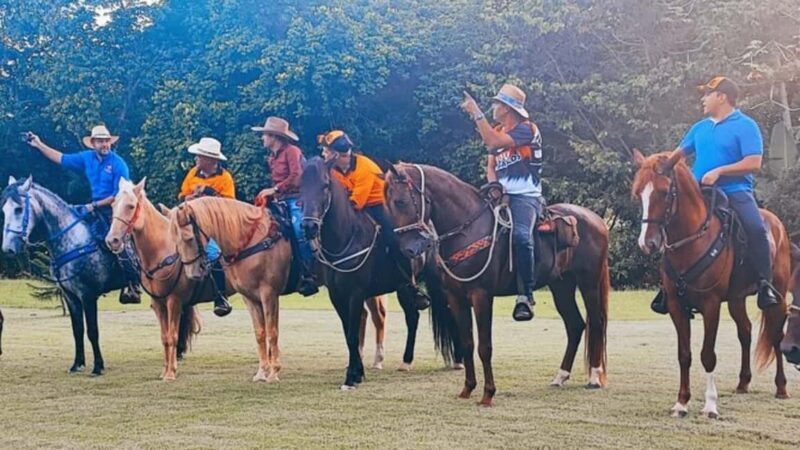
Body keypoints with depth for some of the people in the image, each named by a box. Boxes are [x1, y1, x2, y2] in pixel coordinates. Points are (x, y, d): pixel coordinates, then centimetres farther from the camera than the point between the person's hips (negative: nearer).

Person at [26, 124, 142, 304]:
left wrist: (95, 205, -15)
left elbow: (119, 196, -14)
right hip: (96, 208, 8)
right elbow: (61, 159, 17)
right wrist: (39, 145, 16)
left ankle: (133, 287, -16)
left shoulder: (118, 164, -12)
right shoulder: (87, 158, 7)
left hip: (115, 209, -8)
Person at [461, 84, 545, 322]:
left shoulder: (527, 129, -5)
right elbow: (490, 165, 15)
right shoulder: (497, 131, 20)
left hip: (525, 196, -8)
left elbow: (494, 142, -19)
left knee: (520, 236, -33)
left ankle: (525, 296, -30)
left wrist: (476, 114, -17)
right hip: (501, 195, 8)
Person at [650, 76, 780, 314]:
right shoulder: (700, 127, 15)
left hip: (735, 192, -6)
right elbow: (679, 153, 26)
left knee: (756, 228, -28)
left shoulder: (745, 126, -3)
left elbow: (754, 163, -13)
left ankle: (765, 284, -20)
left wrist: (719, 171, -19)